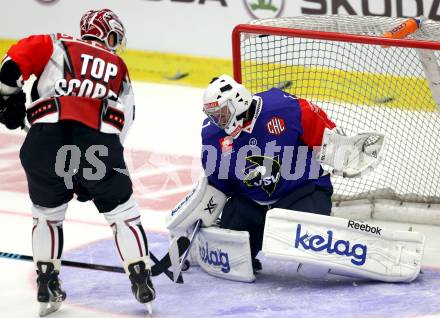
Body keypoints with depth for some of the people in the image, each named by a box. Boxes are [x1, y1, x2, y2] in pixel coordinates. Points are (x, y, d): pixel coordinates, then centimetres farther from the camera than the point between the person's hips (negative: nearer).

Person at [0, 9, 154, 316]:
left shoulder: (58, 46, 21)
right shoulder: (119, 68, 27)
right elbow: (123, 122, 27)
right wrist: (89, 178, 31)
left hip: (46, 138, 0)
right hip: (99, 140, 0)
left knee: (47, 213, 23)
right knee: (123, 212, 18)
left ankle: (47, 289, 23)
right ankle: (142, 283, 17)